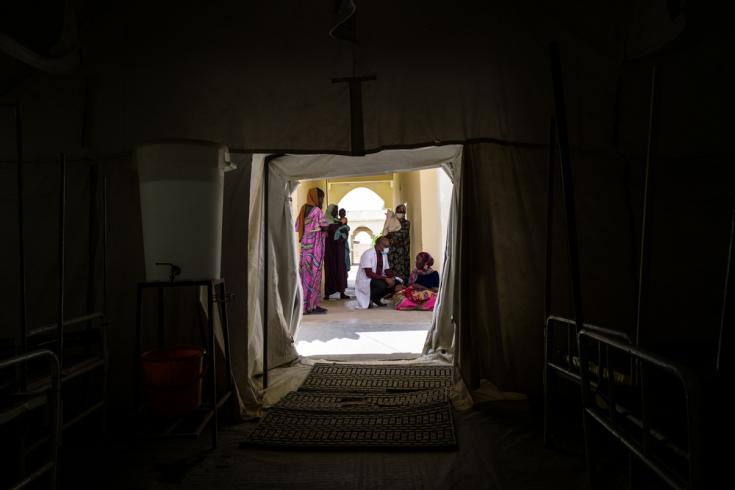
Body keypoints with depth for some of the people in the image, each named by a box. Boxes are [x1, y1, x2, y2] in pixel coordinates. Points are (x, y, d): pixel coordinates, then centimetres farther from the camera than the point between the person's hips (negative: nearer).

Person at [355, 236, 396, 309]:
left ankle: (377, 298, 6)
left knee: (395, 283, -11)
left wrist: (392, 278, -15)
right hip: (365, 281, -8)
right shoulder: (368, 254, -19)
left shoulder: (384, 254, 5)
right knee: (382, 284, -34)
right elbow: (369, 274, -26)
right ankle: (369, 299, -6)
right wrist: (385, 279, -30)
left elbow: (387, 270, 8)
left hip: (379, 279, 8)